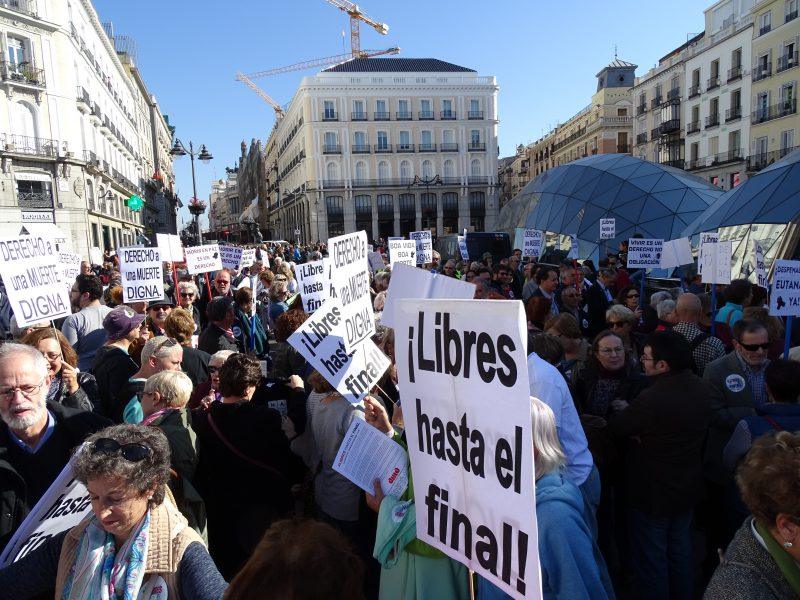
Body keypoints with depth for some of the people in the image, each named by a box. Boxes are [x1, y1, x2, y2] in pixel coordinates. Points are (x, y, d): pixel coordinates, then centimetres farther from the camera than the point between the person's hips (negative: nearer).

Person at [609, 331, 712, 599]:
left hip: (652, 494, -7)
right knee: (680, 550, 26)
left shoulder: (653, 398, -33)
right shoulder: (701, 388, -7)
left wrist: (623, 411, -1)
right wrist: (633, 414, -8)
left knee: (650, 557, 12)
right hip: (688, 488, 8)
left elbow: (615, 428, -20)